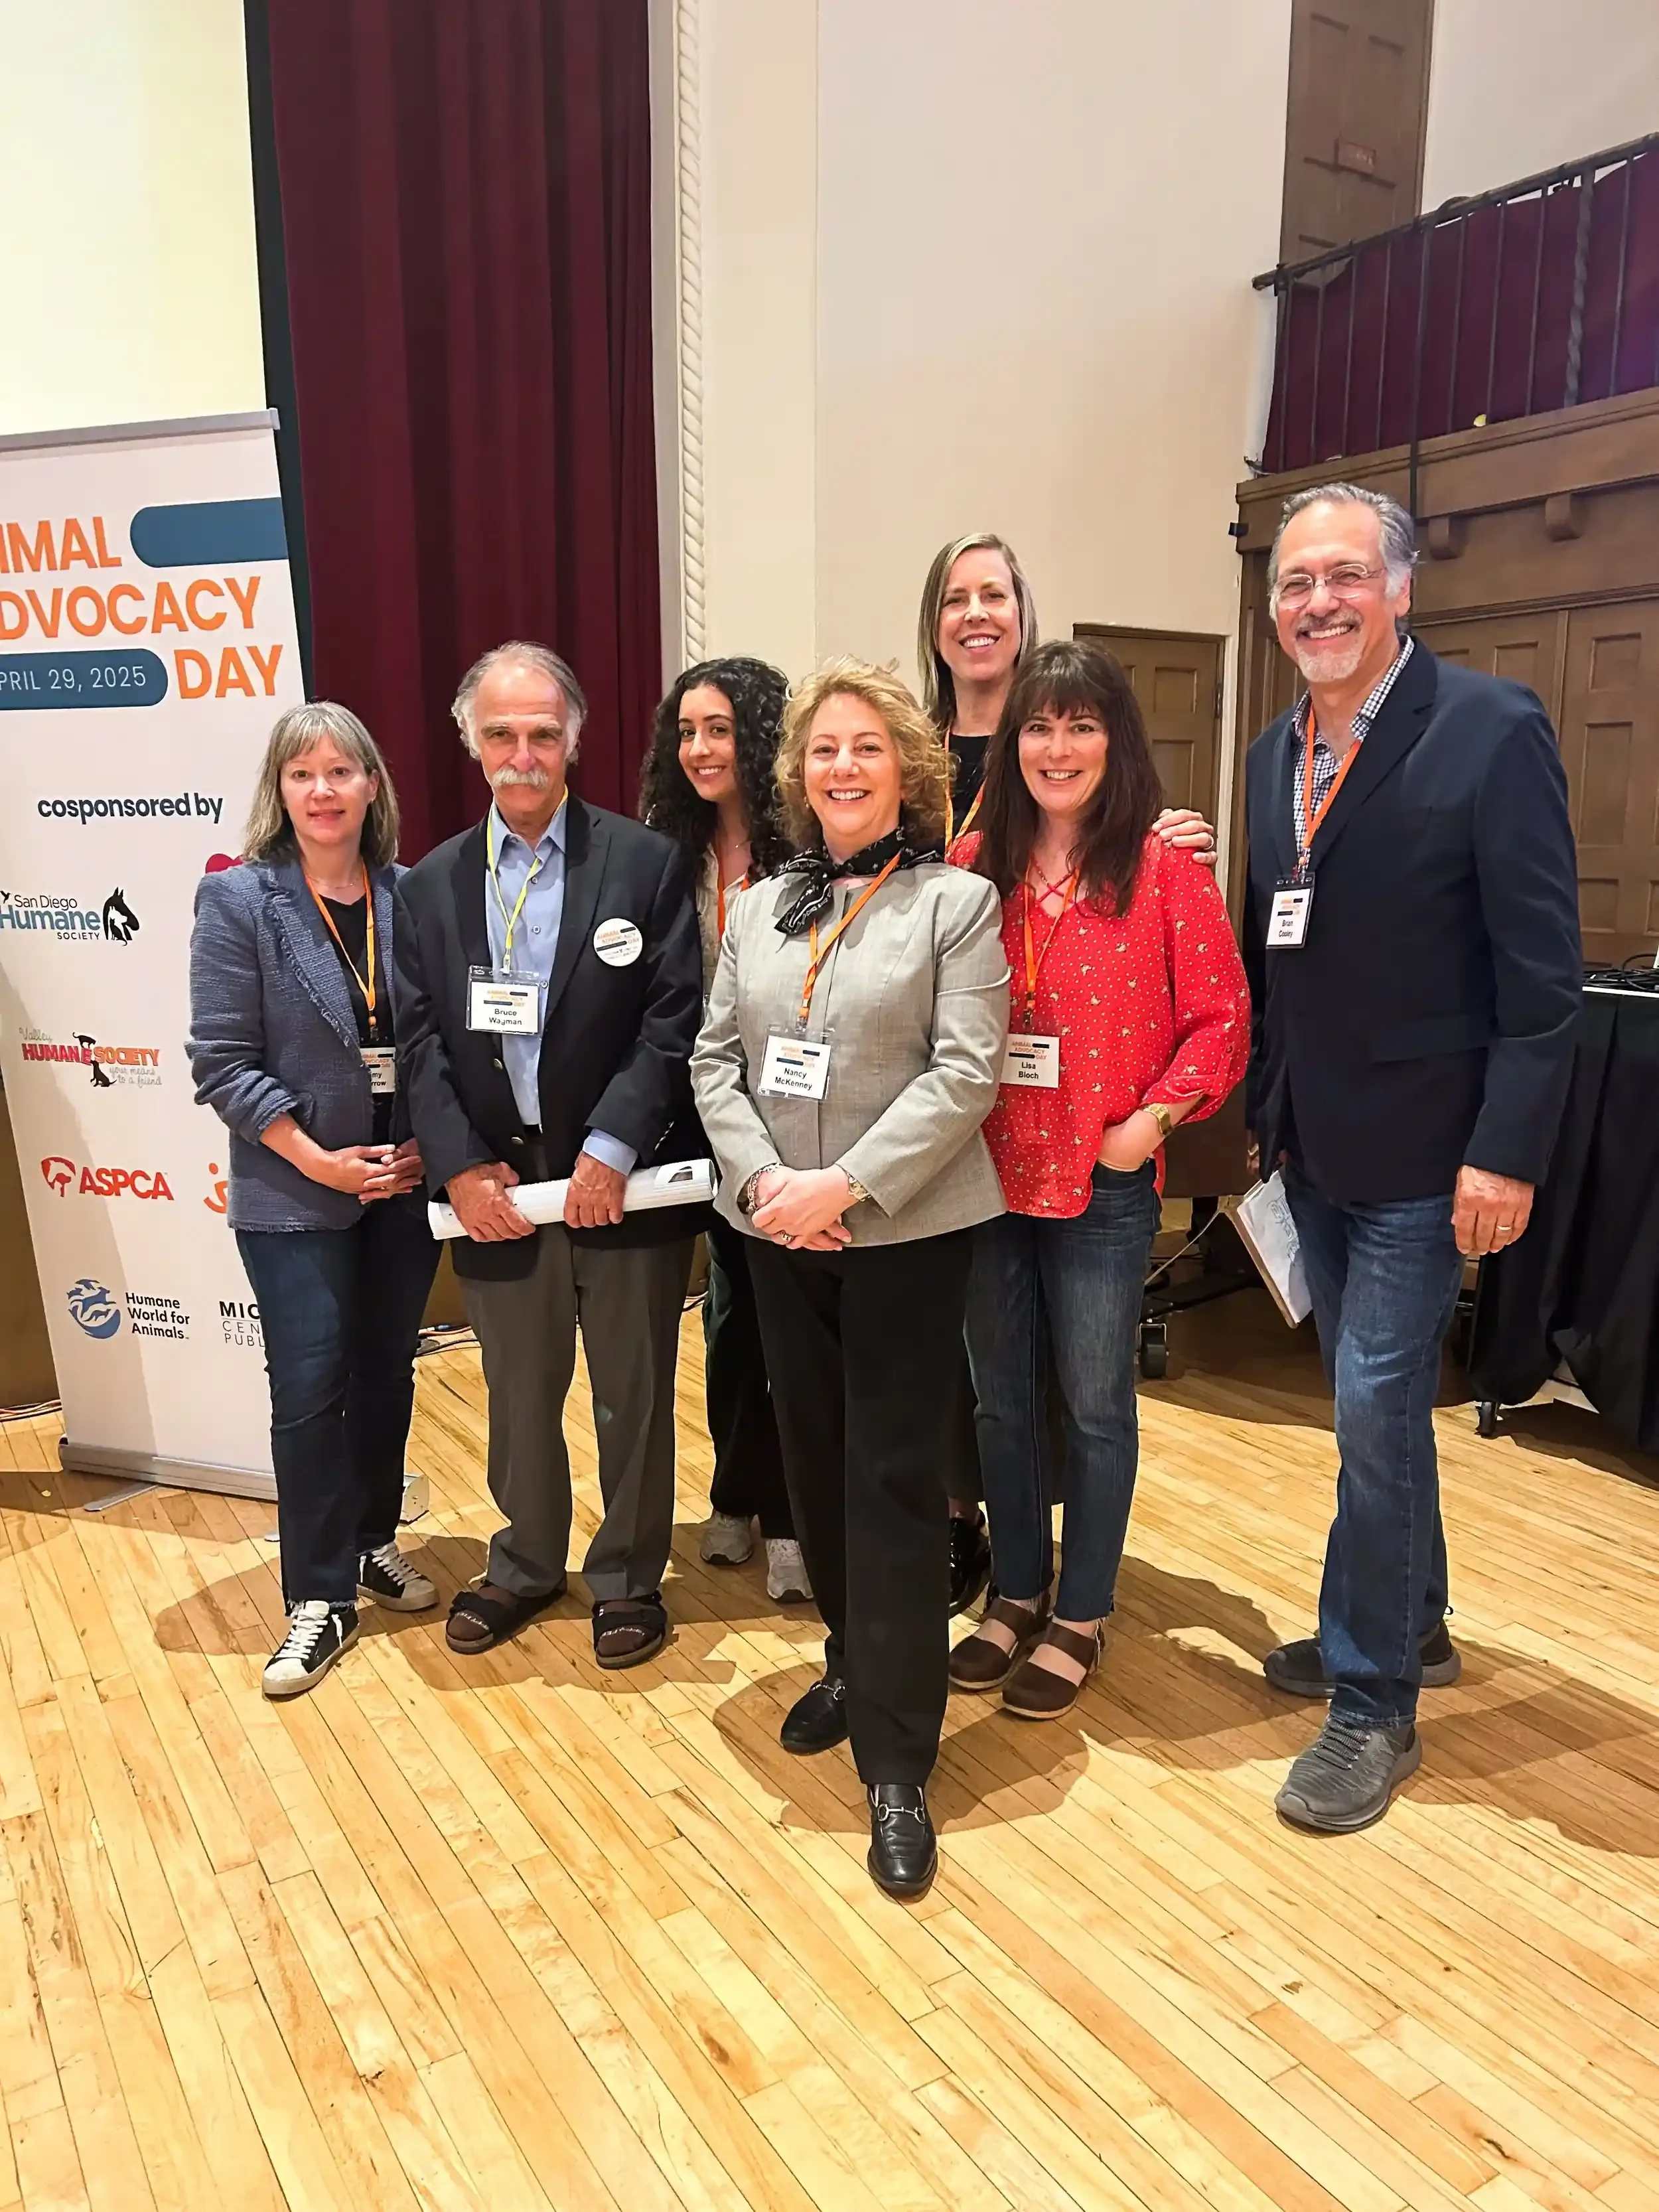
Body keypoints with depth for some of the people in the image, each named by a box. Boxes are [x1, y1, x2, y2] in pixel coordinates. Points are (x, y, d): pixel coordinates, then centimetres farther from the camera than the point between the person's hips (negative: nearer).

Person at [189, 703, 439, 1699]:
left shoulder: (411, 896, 1)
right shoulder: (238, 900, -7)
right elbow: (223, 1062, -9)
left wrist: (430, 1145, -6)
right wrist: (319, 1160, -14)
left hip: (408, 1181, 3)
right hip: (295, 1194, -3)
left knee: (387, 1371, 15)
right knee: (309, 1390, 1)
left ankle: (374, 1541, 34)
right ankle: (321, 1598, 16)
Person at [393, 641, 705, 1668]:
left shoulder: (647, 862, -4)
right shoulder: (432, 884, 7)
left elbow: (674, 1018, -10)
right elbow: (421, 1038, 3)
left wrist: (612, 1149, -17)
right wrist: (460, 1167, -8)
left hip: (622, 1183, -3)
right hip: (496, 1188, 3)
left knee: (633, 1397, 10)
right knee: (519, 1398, 18)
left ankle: (629, 1577, 31)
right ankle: (526, 1565, 39)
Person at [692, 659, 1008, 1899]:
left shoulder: (957, 902, -4)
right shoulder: (760, 908, 12)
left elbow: (965, 1072, -12)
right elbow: (716, 1058, 7)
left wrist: (848, 1186, -19)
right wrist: (761, 1177, -9)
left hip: (905, 1232, -5)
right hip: (780, 1235, 5)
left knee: (896, 1481, -2)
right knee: (815, 1460, 15)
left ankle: (897, 1768, 9)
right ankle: (854, 1662, 38)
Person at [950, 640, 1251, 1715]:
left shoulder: (1165, 867, -5)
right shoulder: (974, 865, 3)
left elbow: (1221, 1020, -4)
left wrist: (1152, 1119, -13)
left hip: (1103, 1182, -3)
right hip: (987, 1174, 3)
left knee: (1094, 1404, 9)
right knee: (1003, 1398, 15)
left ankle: (1080, 1615, 28)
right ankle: (1017, 1593, 34)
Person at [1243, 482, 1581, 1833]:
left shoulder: (1493, 730, -13)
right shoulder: (1278, 755, 8)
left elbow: (1543, 965, -15)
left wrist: (1507, 1152, -19)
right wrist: (1267, 1110, 12)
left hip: (1422, 1153, -7)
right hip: (1312, 1146, 7)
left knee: (1377, 1406, -4)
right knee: (1377, 1401, 19)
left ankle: (1375, 1700, 15)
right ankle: (1408, 1622, 39)